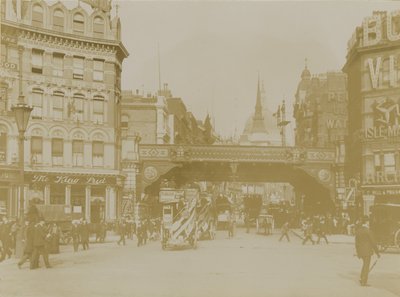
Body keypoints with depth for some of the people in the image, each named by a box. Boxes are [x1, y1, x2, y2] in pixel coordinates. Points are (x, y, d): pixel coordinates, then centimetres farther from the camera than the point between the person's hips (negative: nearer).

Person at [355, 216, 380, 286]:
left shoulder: (358, 231, 4)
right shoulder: (367, 230, -16)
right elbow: (372, 241, -13)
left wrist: (358, 253, 20)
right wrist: (377, 252, -7)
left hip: (361, 251, 6)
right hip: (367, 250, -6)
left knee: (365, 264, 22)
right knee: (366, 266, 2)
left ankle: (361, 279, 18)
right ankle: (364, 282, 6)